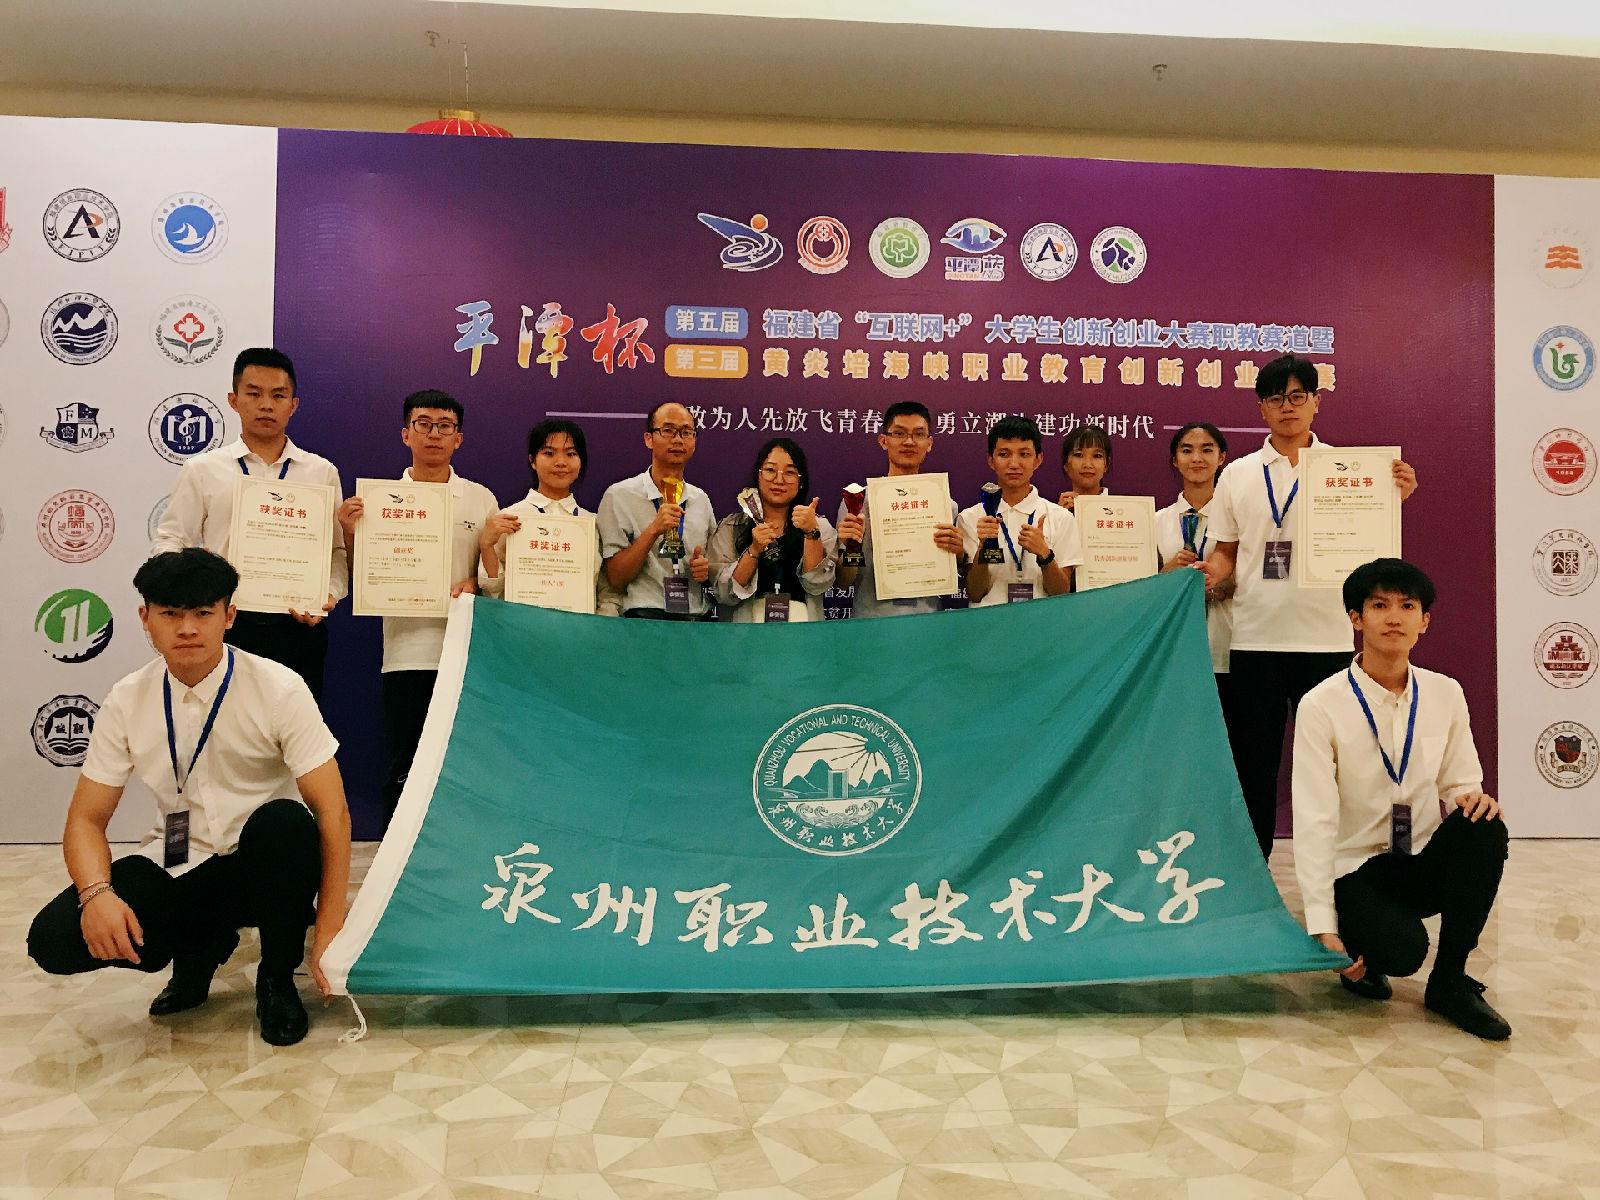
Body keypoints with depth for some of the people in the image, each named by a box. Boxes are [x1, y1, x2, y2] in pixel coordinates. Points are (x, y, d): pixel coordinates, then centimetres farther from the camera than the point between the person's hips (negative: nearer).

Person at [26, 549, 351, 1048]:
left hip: (262, 867, -3)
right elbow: (86, 820, 0)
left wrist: (330, 928, -24)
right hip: (177, 870, 3)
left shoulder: (278, 689, -14)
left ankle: (277, 980, -10)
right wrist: (97, 893, -22)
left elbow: (333, 813, -17)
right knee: (53, 937, -20)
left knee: (284, 822, -36)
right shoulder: (127, 701, -3)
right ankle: (202, 945, 9)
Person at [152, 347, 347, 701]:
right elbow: (168, 542, 9)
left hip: (299, 625, 1)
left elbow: (339, 548, 9)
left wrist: (329, 593, -9)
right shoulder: (202, 470, 9)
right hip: (225, 624, 0)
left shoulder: (322, 472, 11)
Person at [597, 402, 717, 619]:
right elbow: (615, 579, -4)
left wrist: (706, 569, 4)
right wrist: (653, 531, -14)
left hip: (699, 618, 4)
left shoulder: (701, 499, 16)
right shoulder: (619, 496, 2)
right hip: (646, 615, -4)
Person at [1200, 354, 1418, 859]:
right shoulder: (1237, 475, 9)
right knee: (1253, 764, 6)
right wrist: (1212, 571, -9)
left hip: (1325, 638, -1)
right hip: (1255, 637, 1)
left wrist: (1395, 499, -12)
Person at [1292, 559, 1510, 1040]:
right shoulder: (1322, 706, -13)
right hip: (1356, 869, -4)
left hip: (1425, 861, 4)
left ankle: (1450, 980, -10)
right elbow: (1314, 820, -16)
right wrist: (1322, 926, -20)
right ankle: (1360, 955, 8)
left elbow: (1459, 784, 8)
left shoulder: (1445, 694, 0)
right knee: (1401, 950, -32)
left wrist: (1473, 797, -20)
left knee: (1485, 829, -27)